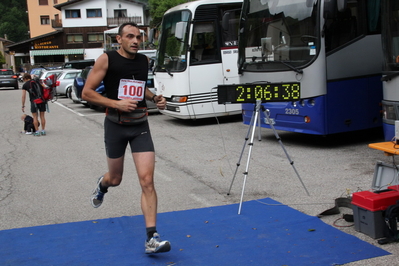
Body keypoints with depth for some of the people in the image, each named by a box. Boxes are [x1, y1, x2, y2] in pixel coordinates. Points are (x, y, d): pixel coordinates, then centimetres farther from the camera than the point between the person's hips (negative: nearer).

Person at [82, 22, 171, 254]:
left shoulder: (144, 60, 6)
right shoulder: (107, 59, -8)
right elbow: (87, 92, -10)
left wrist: (154, 97, 5)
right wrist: (116, 103, -21)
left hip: (140, 126, 3)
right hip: (116, 126, -2)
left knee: (147, 180, -10)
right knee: (115, 179, 15)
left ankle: (152, 238, -9)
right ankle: (102, 185, 55)